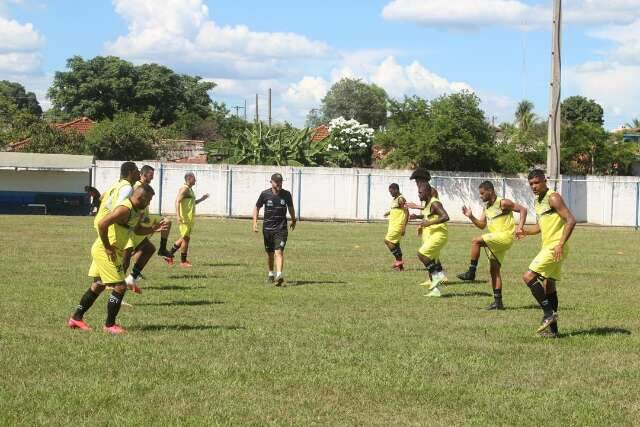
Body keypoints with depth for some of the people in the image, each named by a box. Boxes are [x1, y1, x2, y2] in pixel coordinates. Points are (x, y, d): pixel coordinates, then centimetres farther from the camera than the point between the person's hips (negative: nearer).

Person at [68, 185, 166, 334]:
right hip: (105, 251, -10)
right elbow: (102, 224, -30)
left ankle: (76, 319, 27)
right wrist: (108, 248, -24)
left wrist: (153, 229, 7)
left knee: (98, 286, 18)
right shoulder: (125, 209, -23)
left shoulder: (137, 211, 9)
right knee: (120, 287, -7)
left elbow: (137, 229, 25)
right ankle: (109, 325, 2)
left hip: (107, 250, 10)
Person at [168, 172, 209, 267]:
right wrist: (178, 216, -28)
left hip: (190, 219, 10)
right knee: (186, 238, -4)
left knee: (184, 238, 15)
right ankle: (183, 261, 2)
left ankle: (170, 253, 22)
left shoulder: (190, 190, 18)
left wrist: (202, 199, 18)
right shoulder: (184, 189, -12)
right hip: (185, 219, -10)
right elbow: (177, 201, -20)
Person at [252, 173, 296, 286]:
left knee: (279, 251, -16)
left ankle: (279, 276, -27)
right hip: (267, 228, 1)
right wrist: (255, 222, -3)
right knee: (270, 253, 13)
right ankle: (271, 274, 34)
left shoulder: (286, 194, -1)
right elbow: (257, 208, 8)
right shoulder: (265, 194, -3)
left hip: (281, 228, -1)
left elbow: (290, 207, 18)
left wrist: (293, 220, 29)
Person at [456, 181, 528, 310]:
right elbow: (482, 225, 19)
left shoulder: (503, 203, -9)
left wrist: (520, 227, -20)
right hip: (495, 242, 9)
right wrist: (471, 217, 4)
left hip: (505, 236, -9)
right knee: (494, 270, 8)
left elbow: (522, 209, -10)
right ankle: (498, 302, 11)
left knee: (476, 241, -22)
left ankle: (471, 272, -16)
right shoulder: (486, 207, 16)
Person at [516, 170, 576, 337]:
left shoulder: (553, 198, -13)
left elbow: (571, 220, -20)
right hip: (548, 247, 10)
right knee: (548, 286, 10)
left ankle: (549, 312, -10)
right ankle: (552, 328, 13)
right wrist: (526, 232, 8)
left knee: (528, 277, -14)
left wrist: (560, 244, -26)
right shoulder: (537, 201, 15)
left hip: (555, 248, -10)